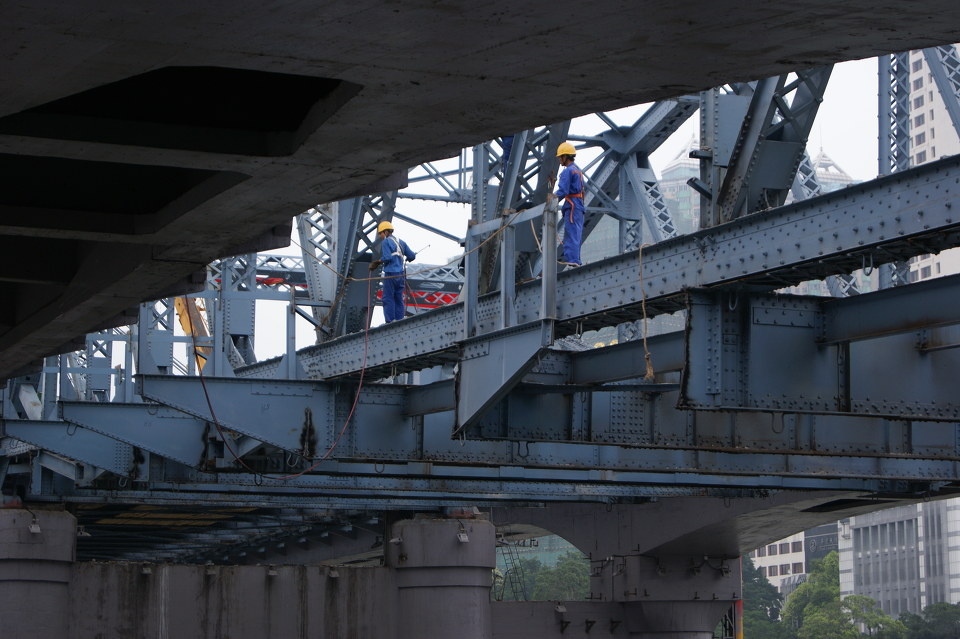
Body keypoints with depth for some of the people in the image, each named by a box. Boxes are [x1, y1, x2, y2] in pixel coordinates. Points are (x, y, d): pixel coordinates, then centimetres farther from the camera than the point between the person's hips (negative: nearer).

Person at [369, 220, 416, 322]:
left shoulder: (385, 242, -5)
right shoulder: (400, 242, 15)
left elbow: (387, 258, -17)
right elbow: (412, 256, 14)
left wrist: (378, 262, -2)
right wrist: (407, 259, 34)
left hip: (390, 274, -7)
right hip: (401, 274, 7)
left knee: (388, 299, -3)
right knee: (399, 299, 10)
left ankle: (390, 322, -8)